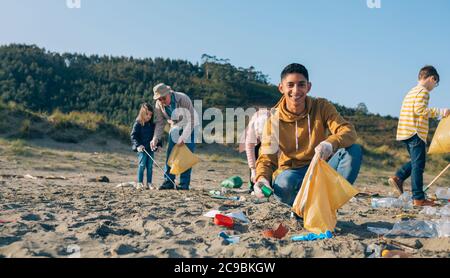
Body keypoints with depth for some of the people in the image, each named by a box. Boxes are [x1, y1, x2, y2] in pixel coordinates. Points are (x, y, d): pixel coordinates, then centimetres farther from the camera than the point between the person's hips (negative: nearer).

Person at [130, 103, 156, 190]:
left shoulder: (152, 125, 9)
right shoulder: (138, 124, -7)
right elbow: (133, 135, -10)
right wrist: (138, 145, -20)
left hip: (150, 148, 5)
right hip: (142, 148, -5)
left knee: (150, 166, 6)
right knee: (142, 165, -6)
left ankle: (149, 183, 13)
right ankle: (139, 183, 2)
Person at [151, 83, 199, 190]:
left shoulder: (183, 99, -30)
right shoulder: (159, 104, -15)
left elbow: (191, 120, -27)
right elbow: (160, 123, -8)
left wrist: (183, 137, -30)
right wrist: (156, 138, -23)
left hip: (190, 126, -5)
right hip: (175, 126, 5)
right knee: (170, 153, -2)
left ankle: (184, 184, -7)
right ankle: (168, 182, 4)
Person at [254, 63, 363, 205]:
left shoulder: (322, 107, -5)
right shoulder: (274, 120, -7)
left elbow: (349, 131, -18)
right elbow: (267, 157, -10)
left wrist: (331, 143, -42)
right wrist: (262, 177, -34)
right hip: (292, 172, -2)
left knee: (354, 151, -24)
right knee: (285, 182, -38)